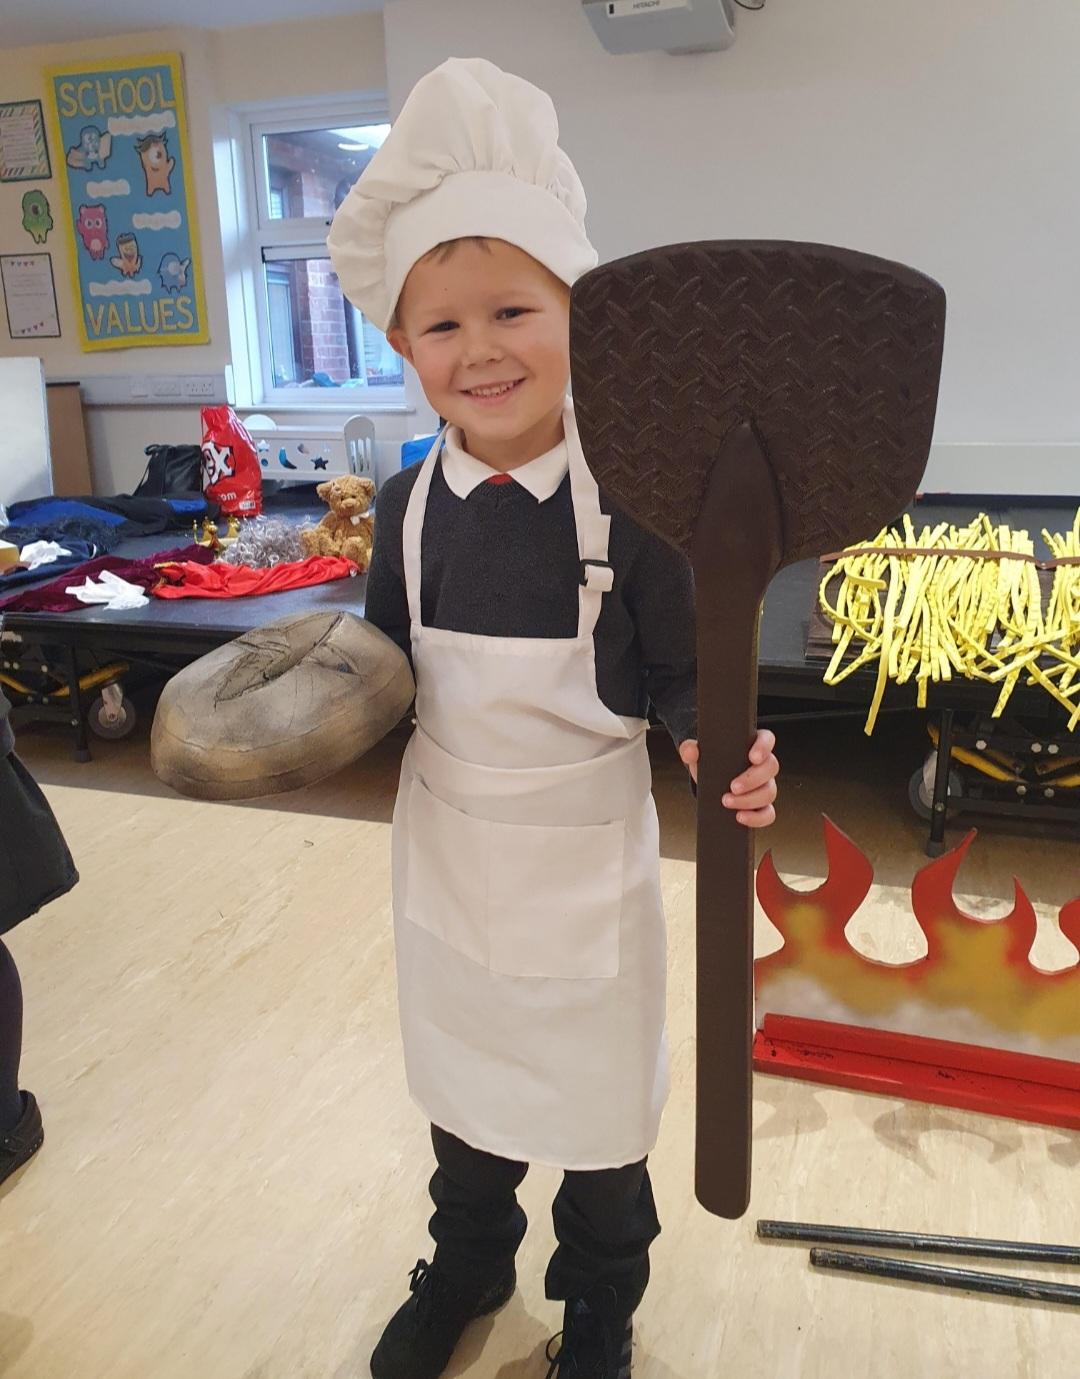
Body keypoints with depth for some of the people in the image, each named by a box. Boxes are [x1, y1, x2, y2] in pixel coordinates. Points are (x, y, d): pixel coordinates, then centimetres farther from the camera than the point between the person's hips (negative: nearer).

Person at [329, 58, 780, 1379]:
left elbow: (676, 676, -12)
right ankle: (465, 1270, 54)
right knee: (461, 1080, 24)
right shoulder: (409, 504, -8)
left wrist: (717, 751, -30)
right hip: (447, 846, 3)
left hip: (588, 849, -3)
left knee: (597, 1092, 18)